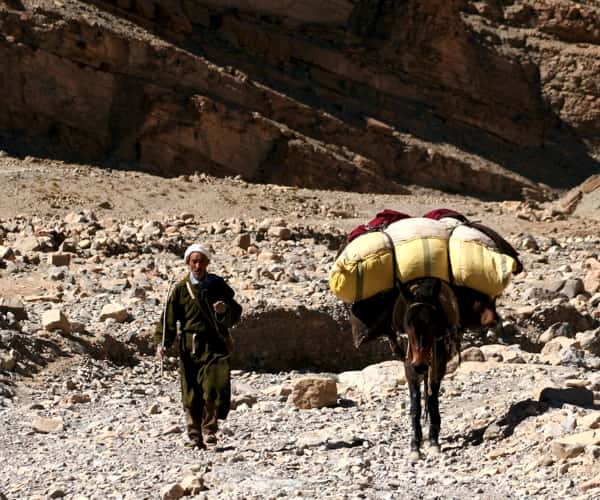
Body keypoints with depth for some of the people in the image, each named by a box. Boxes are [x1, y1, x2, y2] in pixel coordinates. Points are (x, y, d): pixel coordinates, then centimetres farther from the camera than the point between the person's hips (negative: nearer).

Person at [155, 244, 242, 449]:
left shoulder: (218, 285, 9)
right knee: (192, 393, 0)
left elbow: (235, 313, 12)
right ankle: (195, 434, 11)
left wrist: (225, 310, -10)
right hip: (190, 347, 0)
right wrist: (161, 343, -7)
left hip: (215, 345, 0)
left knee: (216, 387, -14)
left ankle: (209, 428, 3)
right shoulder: (181, 289, 6)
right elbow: (169, 318, 5)